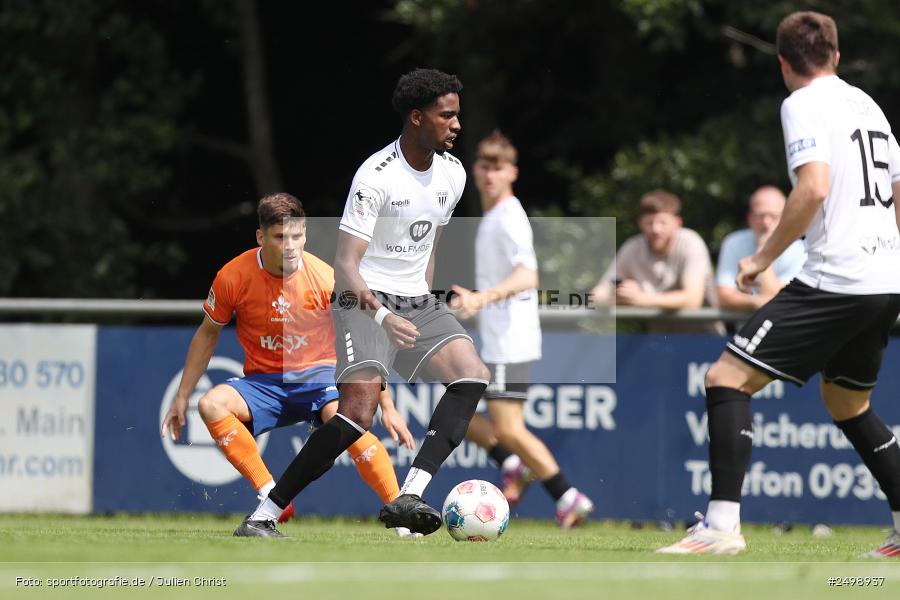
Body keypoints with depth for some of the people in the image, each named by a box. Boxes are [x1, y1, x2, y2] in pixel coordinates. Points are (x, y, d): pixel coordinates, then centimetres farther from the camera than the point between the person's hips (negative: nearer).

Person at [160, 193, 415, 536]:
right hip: (263, 383, 2)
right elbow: (208, 334, 7)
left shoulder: (325, 279, -13)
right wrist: (181, 398, 8)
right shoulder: (234, 277, -11)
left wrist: (388, 407, -7)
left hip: (318, 375, -2)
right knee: (212, 404, -29)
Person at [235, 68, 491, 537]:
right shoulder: (377, 175, -18)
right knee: (359, 411, -23)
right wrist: (383, 316, -38)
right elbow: (345, 264, -24)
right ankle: (264, 514, -14)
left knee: (472, 374, -18)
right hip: (365, 301, -7)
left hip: (417, 303, 7)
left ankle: (407, 499, -26)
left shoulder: (453, 173, 5)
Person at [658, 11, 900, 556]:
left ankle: (722, 524, -17)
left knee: (728, 378, -7)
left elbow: (815, 187, -20)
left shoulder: (803, 104, -5)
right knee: (847, 403, 25)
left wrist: (765, 257, -12)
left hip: (836, 280, -9)